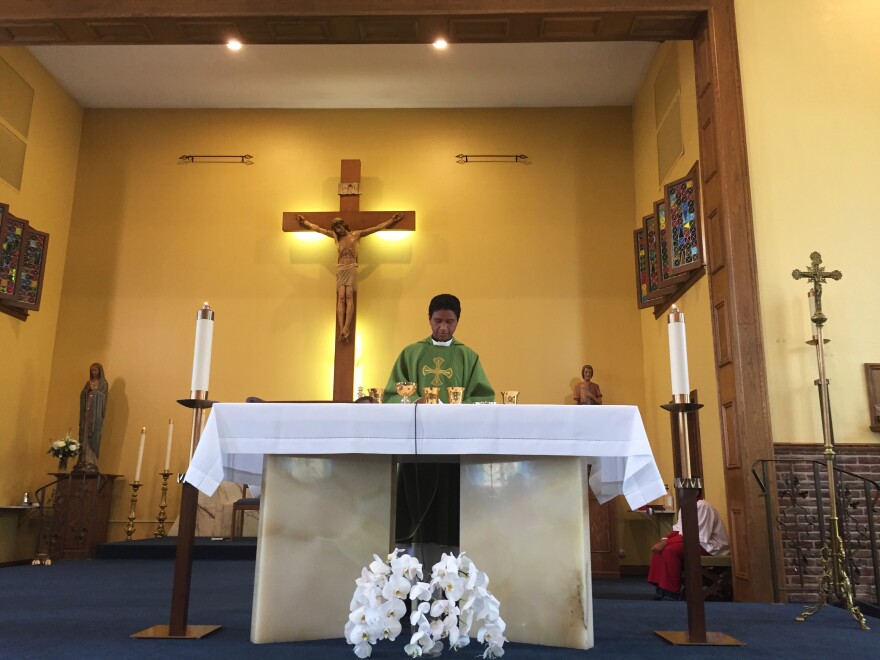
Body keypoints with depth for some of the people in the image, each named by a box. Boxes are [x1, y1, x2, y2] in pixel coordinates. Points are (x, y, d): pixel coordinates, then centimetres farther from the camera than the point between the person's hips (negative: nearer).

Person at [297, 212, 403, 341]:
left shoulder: (356, 234, 11)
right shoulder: (335, 236, 18)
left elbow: (377, 228, 11)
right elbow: (317, 228, 25)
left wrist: (391, 220, 9)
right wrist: (304, 221, 28)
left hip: (351, 268, -2)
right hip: (341, 268, 2)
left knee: (349, 296, -16)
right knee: (341, 298, -12)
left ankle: (346, 328, -27)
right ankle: (341, 330, -22)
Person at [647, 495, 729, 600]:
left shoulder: (702, 506, -20)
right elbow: (679, 530, 9)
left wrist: (666, 542, -26)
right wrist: (664, 540, -11)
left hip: (710, 547, -10)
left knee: (670, 550, -27)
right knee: (659, 547, -3)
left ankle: (672, 593, -18)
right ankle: (660, 587, -3)